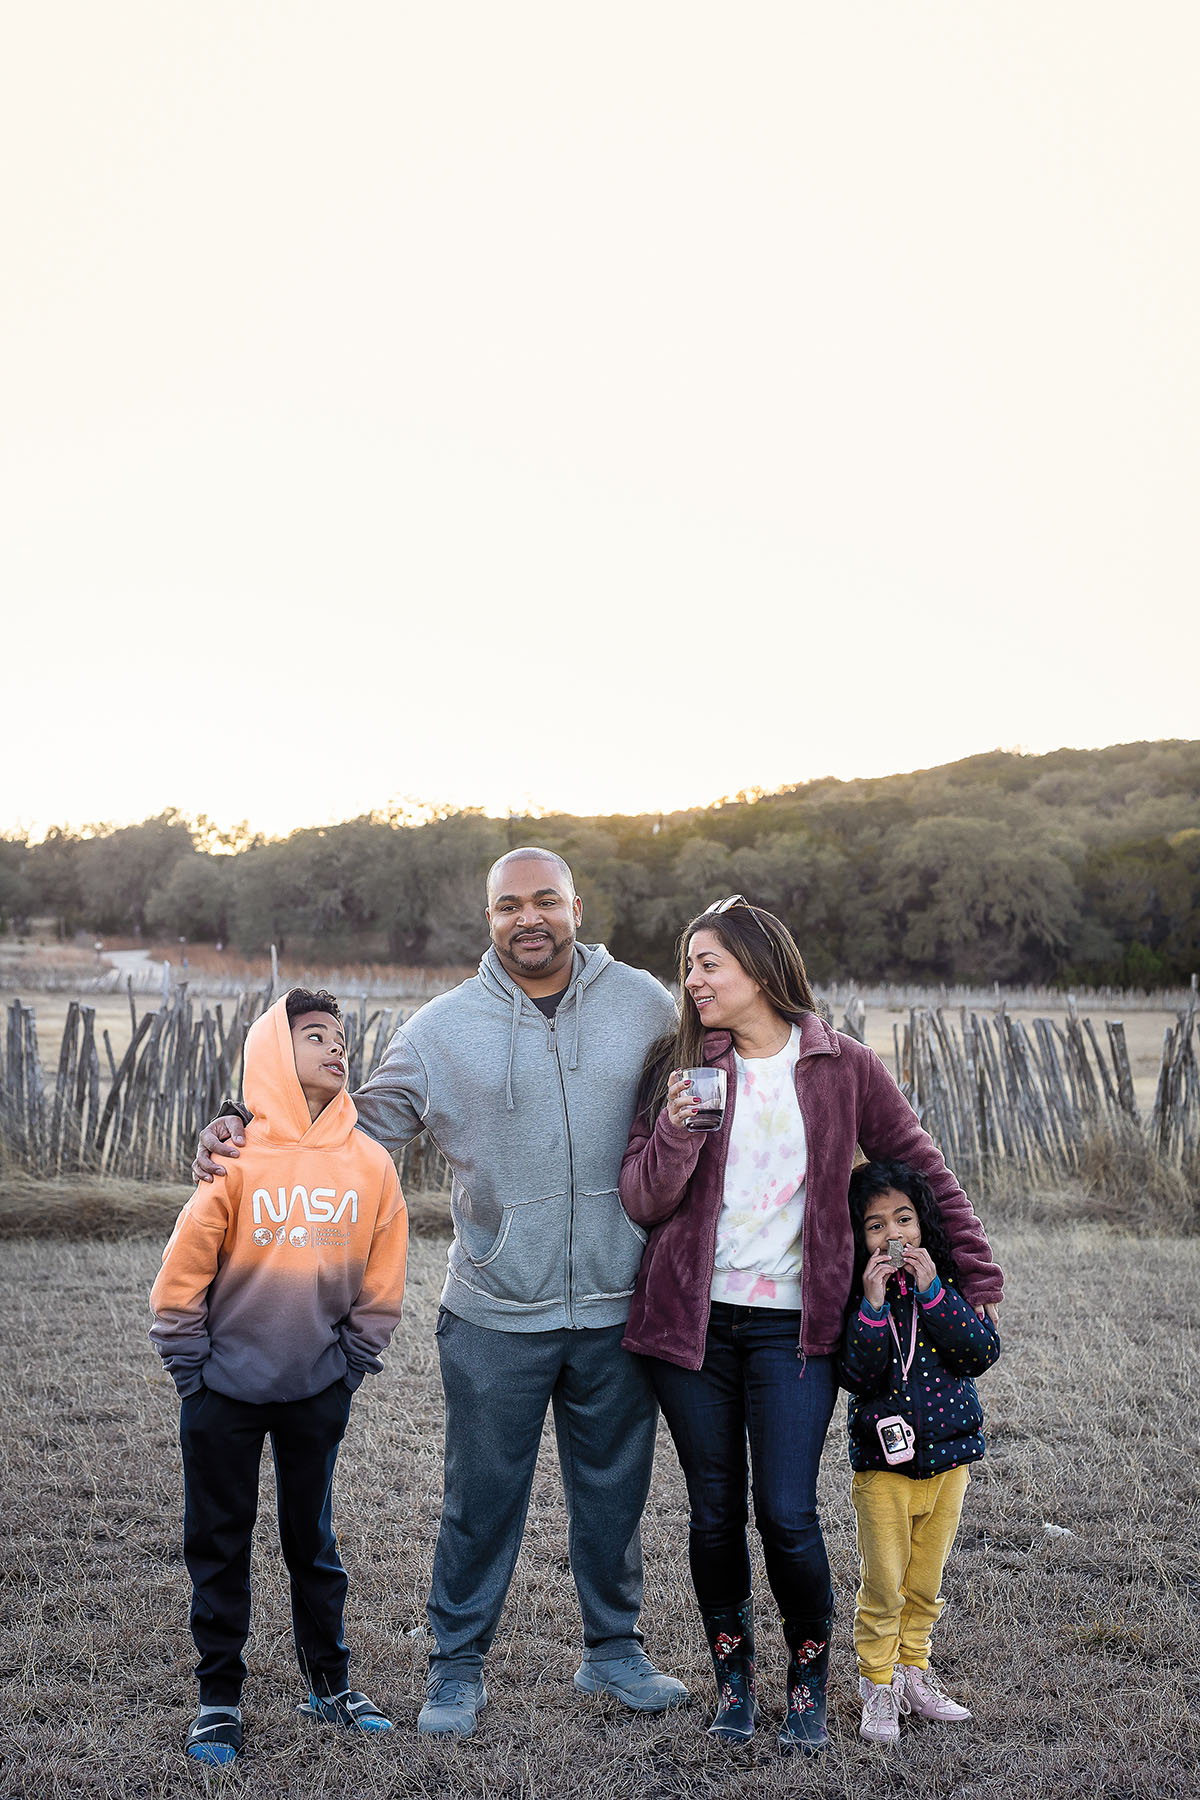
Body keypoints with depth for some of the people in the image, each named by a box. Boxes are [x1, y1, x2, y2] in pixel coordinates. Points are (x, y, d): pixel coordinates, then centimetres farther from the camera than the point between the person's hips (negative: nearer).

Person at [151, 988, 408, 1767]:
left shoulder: (370, 1162, -4)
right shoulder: (236, 1156, -12)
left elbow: (381, 1283, 5)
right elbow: (182, 1273, -8)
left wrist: (351, 1367, 4)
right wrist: (193, 1374, -5)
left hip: (318, 1390, 2)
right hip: (227, 1389, -2)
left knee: (314, 1541, 14)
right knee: (219, 1546, 8)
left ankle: (332, 1684, 28)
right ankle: (220, 1699, 20)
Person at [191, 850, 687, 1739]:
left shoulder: (644, 1005, 1)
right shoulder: (445, 1027, -1)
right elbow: (361, 1119, 3)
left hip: (616, 1308, 1)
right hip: (496, 1314, -1)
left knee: (614, 1490, 15)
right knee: (482, 1497, 7)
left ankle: (615, 1648, 35)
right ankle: (458, 1666, 25)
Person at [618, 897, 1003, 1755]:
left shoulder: (843, 1067, -1)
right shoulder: (680, 1064, 2)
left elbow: (923, 1169, 9)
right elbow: (644, 1202, -1)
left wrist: (977, 1274, 11)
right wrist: (675, 1133, -19)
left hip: (793, 1323, -2)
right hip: (693, 1318, 2)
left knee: (787, 1514, -6)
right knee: (715, 1512, 8)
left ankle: (809, 1683, 18)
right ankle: (734, 1678, 27)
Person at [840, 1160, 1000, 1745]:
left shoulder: (949, 1284, -2)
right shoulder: (853, 1292, -9)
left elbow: (982, 1353, -14)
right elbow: (859, 1374, -18)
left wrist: (931, 1291, -21)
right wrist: (873, 1304, -29)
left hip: (948, 1456, 3)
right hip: (883, 1462, -3)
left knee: (925, 1582, 15)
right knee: (882, 1585, 2)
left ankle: (914, 1672, 31)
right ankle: (878, 1687, 16)